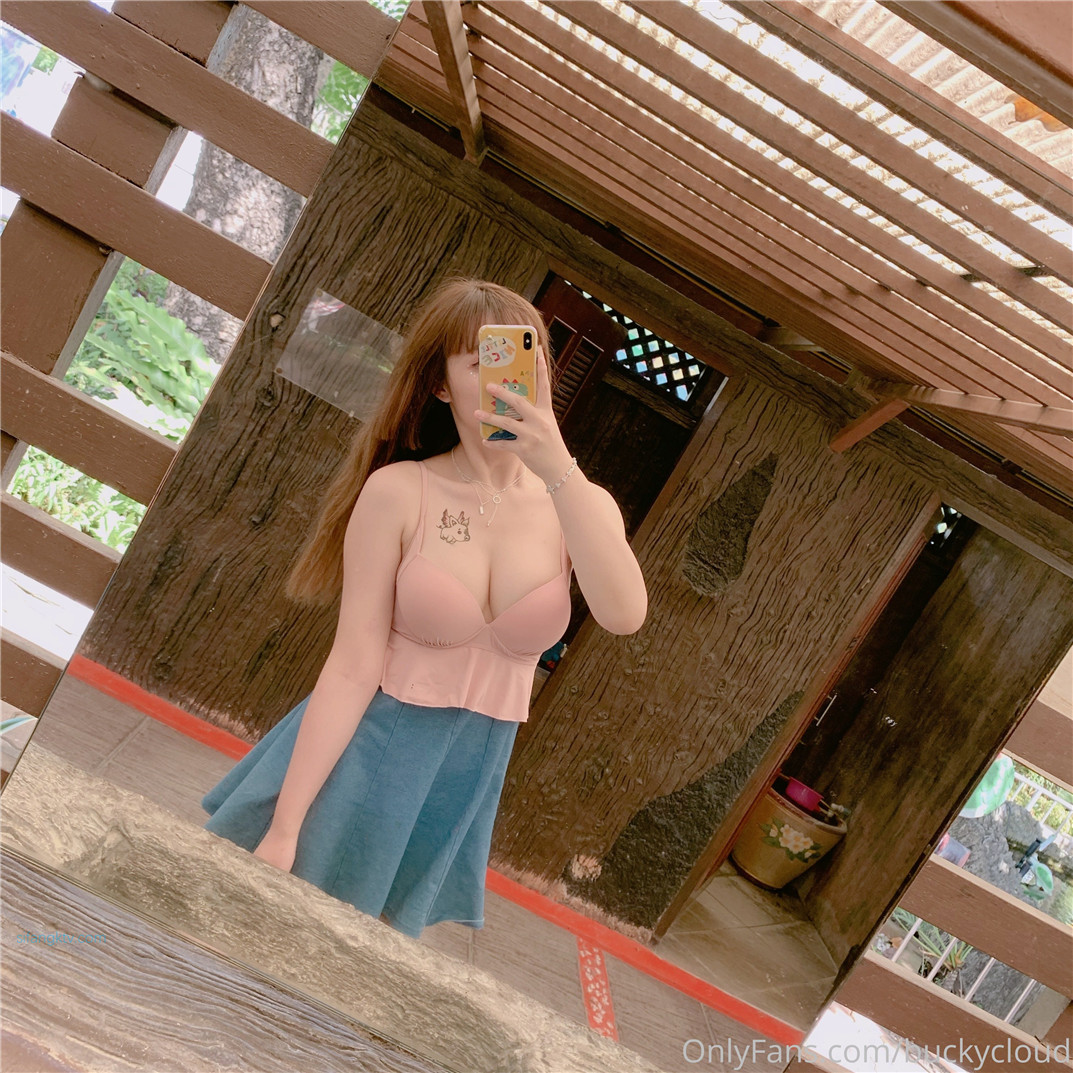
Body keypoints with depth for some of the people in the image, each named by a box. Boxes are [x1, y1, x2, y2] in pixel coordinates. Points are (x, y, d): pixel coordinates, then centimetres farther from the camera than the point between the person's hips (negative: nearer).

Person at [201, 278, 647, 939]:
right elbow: (354, 668, -14)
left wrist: (559, 467, -31)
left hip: (467, 786, 3)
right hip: (359, 757, -2)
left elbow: (625, 616, -24)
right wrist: (282, 829, -13)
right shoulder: (400, 492, -13)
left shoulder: (578, 505, -4)